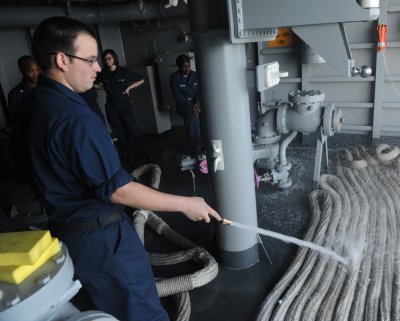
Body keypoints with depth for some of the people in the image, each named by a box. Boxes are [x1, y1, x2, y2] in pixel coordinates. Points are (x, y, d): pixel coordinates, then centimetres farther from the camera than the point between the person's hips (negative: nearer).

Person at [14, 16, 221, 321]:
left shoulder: (34, 105, 4)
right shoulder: (74, 118, -28)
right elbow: (116, 189, -27)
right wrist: (185, 204, -19)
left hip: (65, 230, 10)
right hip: (100, 235, -9)